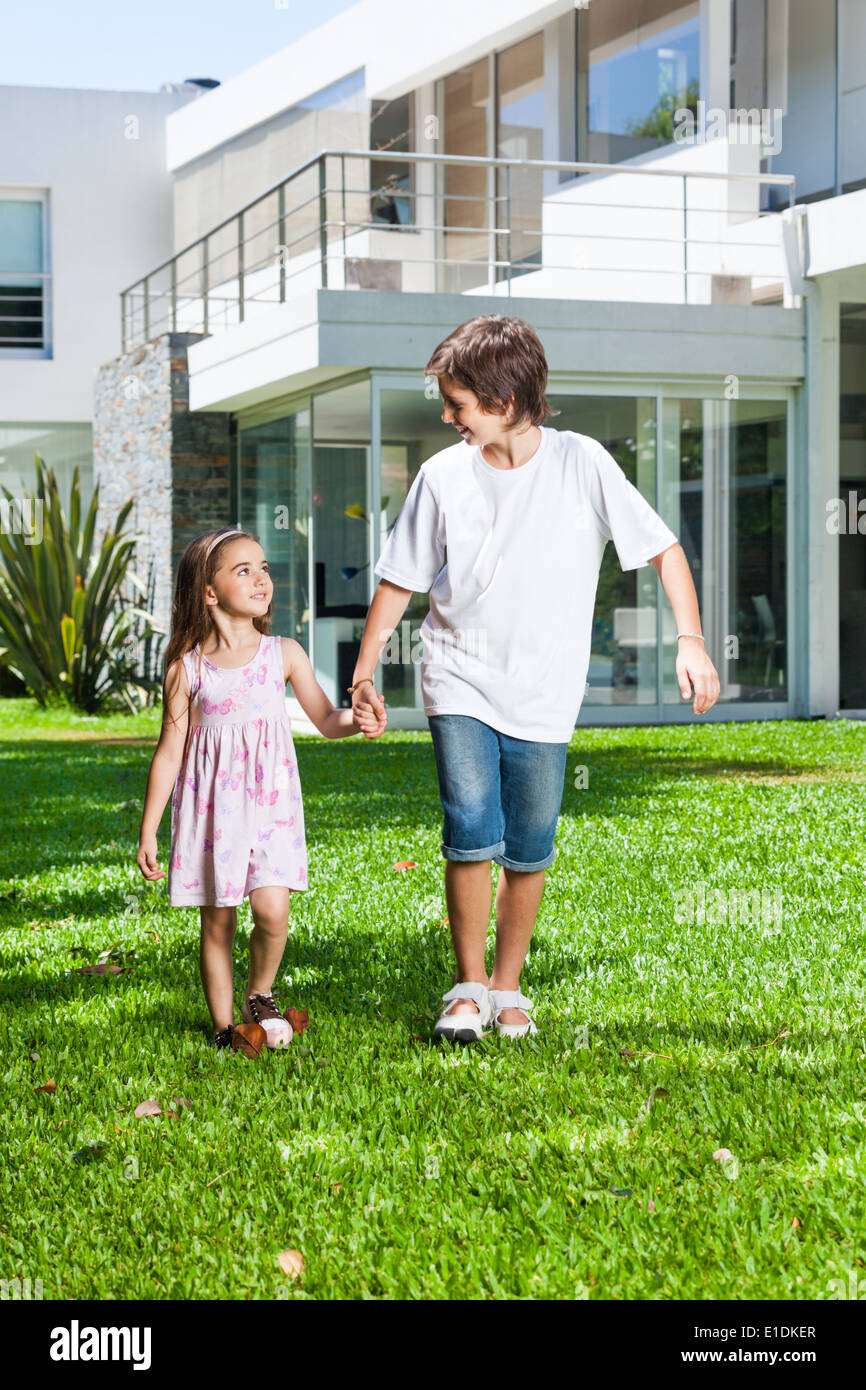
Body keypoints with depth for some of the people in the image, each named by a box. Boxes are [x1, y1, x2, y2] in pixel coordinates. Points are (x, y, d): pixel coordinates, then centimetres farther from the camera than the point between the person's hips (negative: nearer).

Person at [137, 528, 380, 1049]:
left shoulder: (283, 654, 3)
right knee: (217, 923, 3)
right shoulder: (187, 669, -2)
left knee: (272, 909, -14)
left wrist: (354, 720, -16)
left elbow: (324, 719, 8)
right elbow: (169, 752, 2)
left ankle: (261, 997, 13)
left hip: (269, 804, 1)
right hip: (212, 809, -1)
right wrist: (148, 832, 1)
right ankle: (223, 1025, 18)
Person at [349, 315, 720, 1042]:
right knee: (472, 831, -15)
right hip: (461, 681, 0)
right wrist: (364, 674, 8)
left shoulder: (581, 463, -6)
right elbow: (401, 580, 9)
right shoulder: (443, 475, -1)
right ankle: (468, 988, 1)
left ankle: (508, 987, 24)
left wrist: (690, 640, -13)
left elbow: (662, 548, -2)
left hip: (545, 694, 0)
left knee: (530, 850, 5)